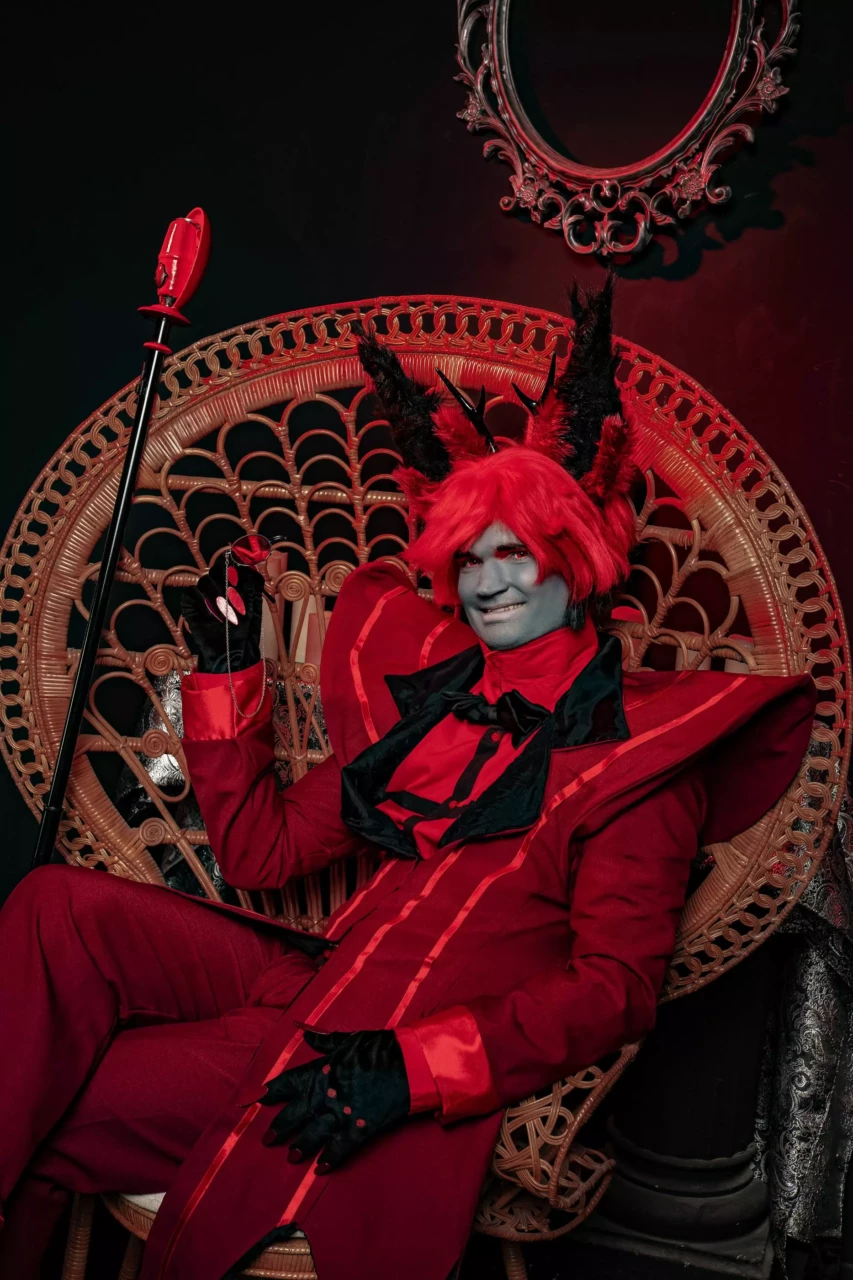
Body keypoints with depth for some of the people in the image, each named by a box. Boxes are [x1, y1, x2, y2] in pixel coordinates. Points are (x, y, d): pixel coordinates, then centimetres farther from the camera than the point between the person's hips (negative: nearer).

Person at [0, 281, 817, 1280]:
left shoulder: (635, 747, -2)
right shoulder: (422, 696, 15)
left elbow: (617, 988, -11)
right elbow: (260, 849, 15)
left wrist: (417, 1065, -22)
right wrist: (229, 668, 11)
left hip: (436, 1056, -6)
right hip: (314, 986, 6)